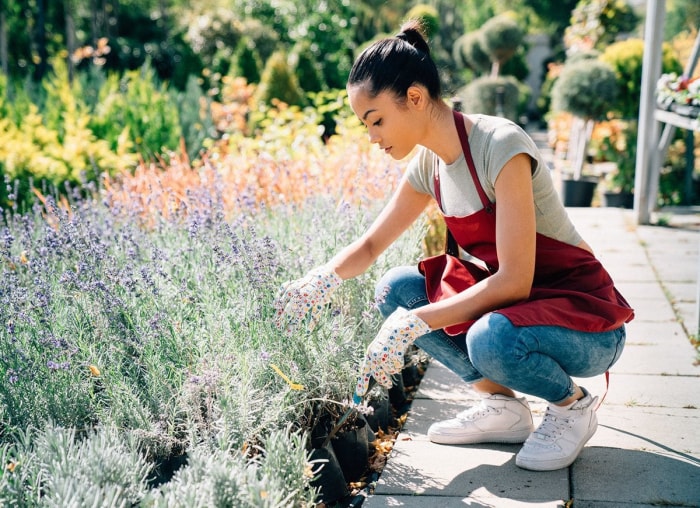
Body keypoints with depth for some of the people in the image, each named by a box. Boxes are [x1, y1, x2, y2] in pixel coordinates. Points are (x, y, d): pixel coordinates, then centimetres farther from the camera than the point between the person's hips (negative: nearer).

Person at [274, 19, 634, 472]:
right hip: (509, 300, 7)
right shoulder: (429, 164, 0)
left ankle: (573, 403, -3)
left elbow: (514, 280, -28)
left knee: (490, 340, -37)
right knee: (396, 290, -6)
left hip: (587, 316, -7)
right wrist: (324, 278, -11)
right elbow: (371, 244, 10)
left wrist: (414, 324, -30)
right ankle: (503, 404, 5)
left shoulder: (500, 146, -24)